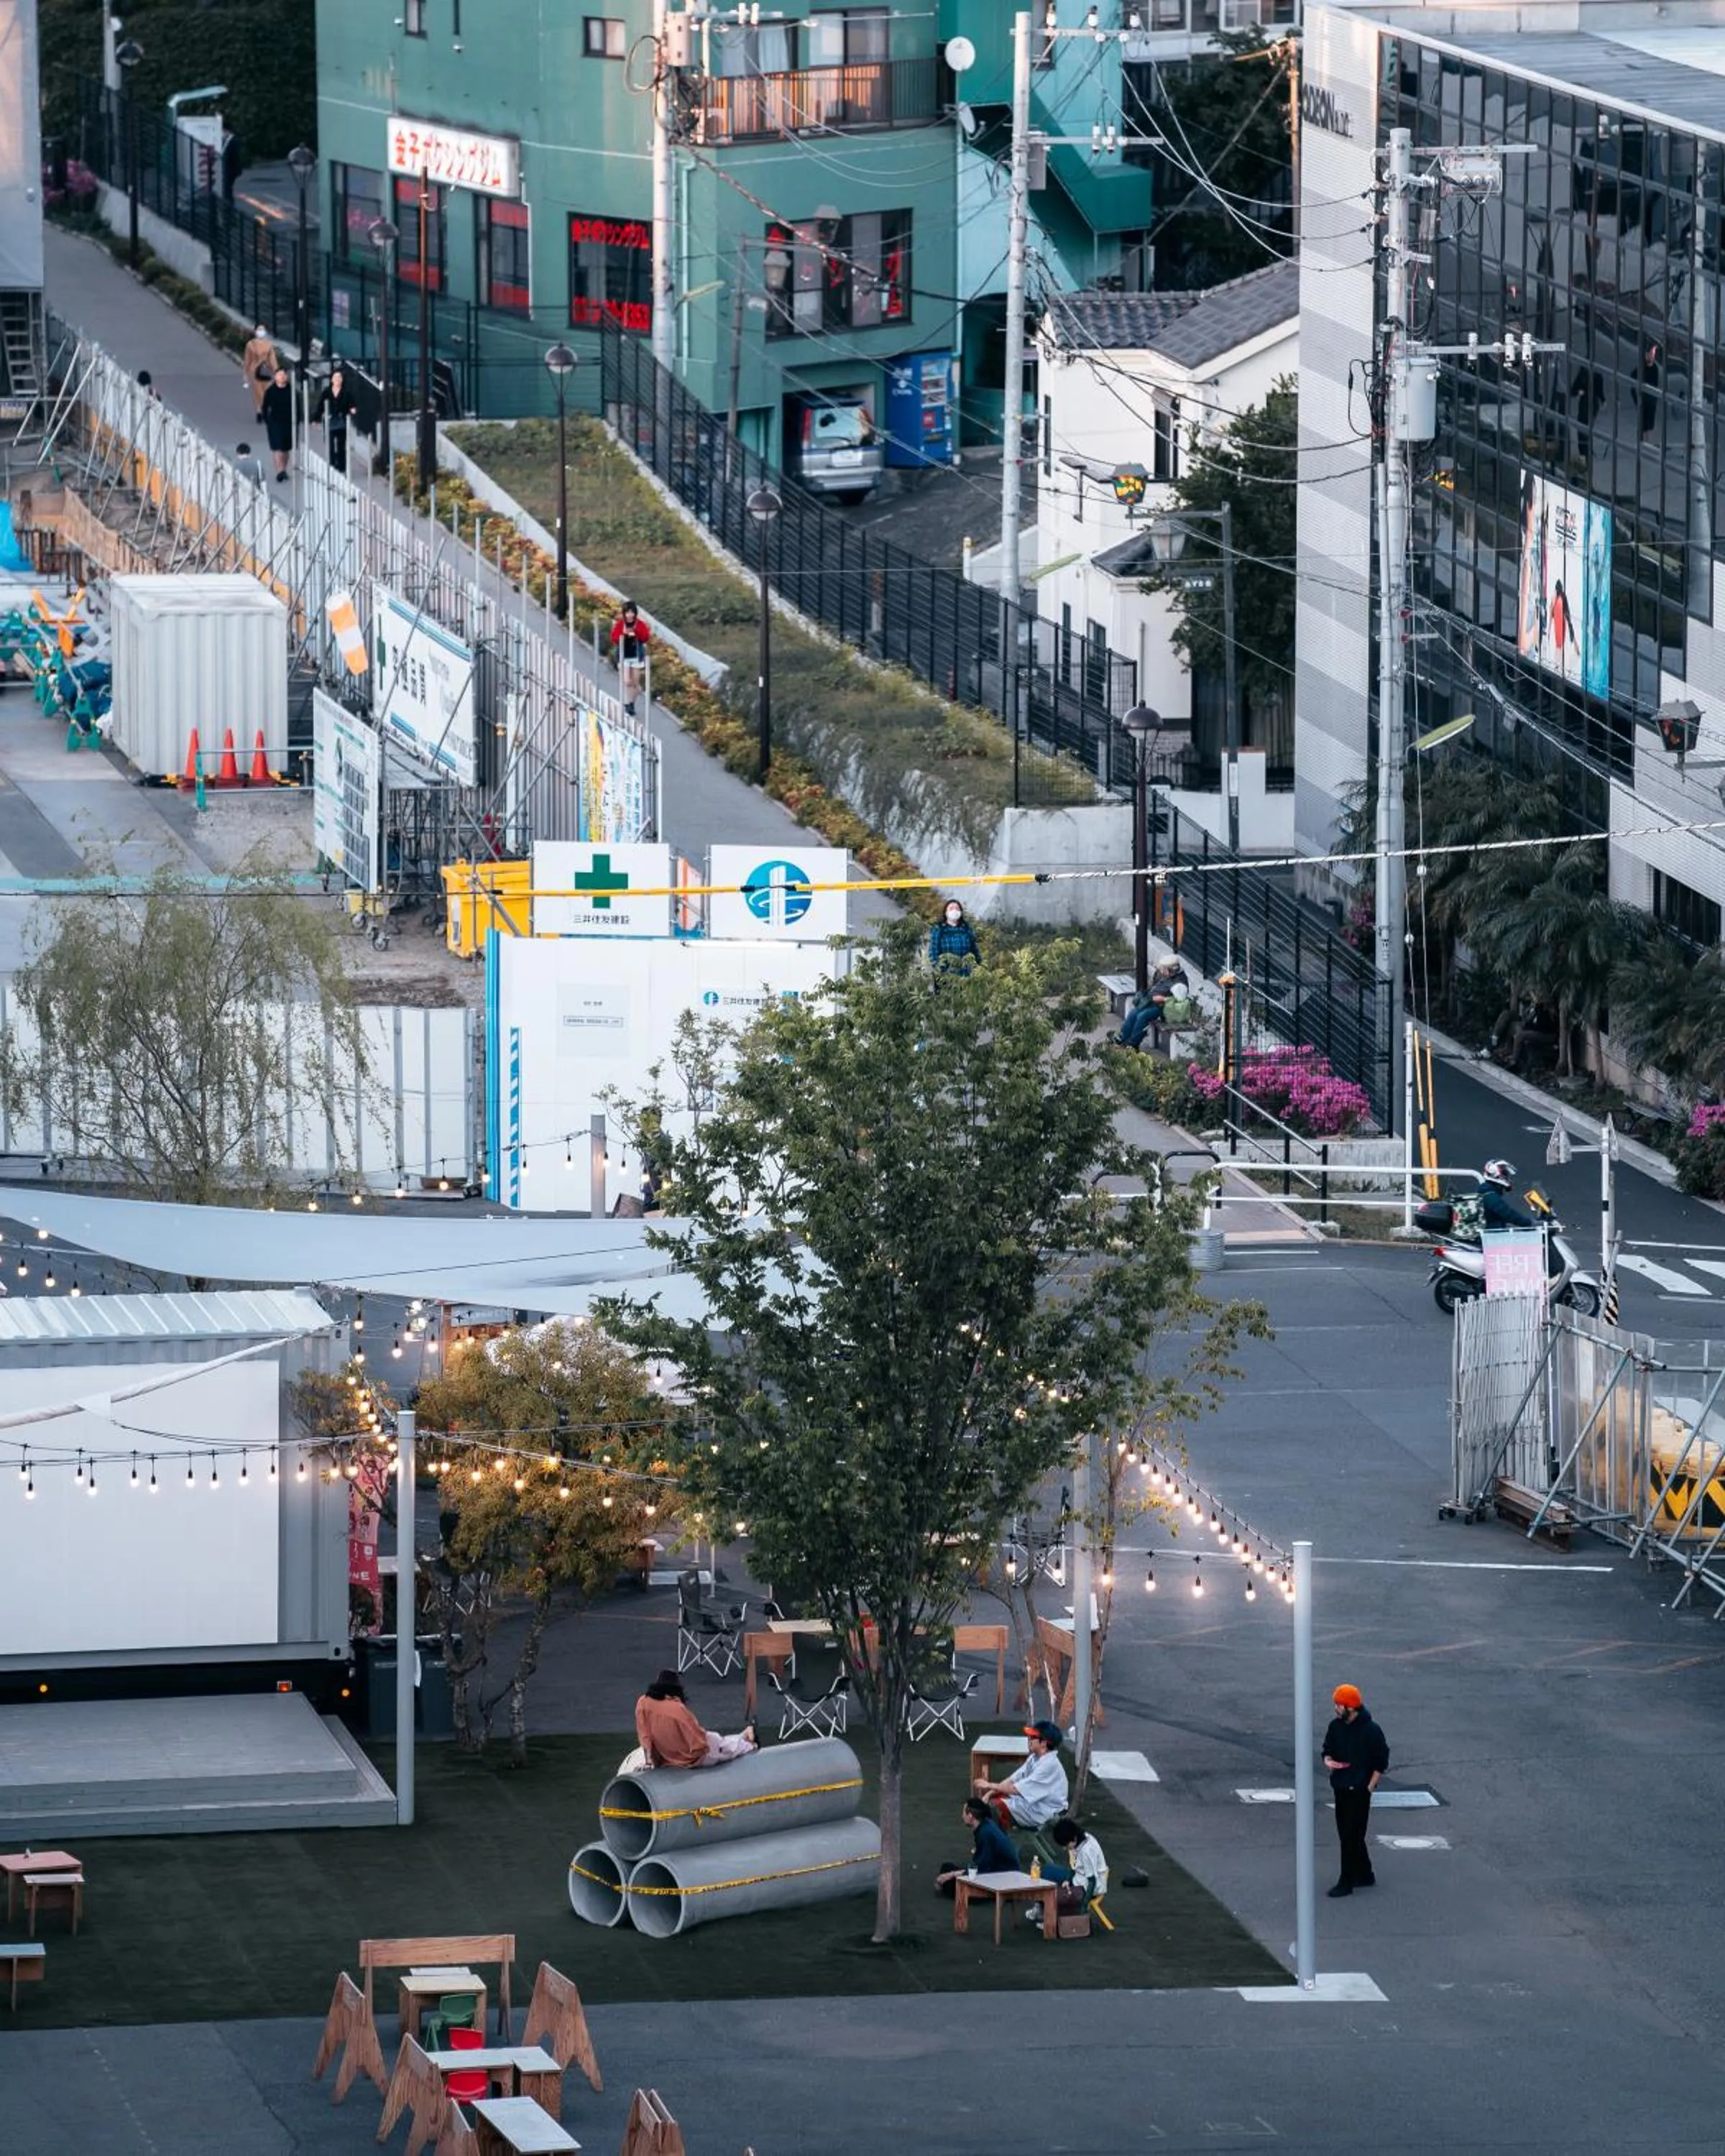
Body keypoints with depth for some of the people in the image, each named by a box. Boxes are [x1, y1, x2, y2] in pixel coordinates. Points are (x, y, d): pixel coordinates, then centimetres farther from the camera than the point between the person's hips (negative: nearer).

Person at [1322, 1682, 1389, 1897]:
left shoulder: (1371, 1731, -14)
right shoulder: (1336, 1727, 4)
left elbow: (1381, 1765, -8)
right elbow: (1328, 1750, 16)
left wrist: (1369, 1788, -11)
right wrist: (1328, 1760, -8)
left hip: (1359, 1790, -7)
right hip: (1340, 1789, 7)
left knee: (1351, 1836, -5)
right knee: (1346, 1833, 14)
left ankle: (1346, 1883, 1)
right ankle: (1365, 1875, 28)